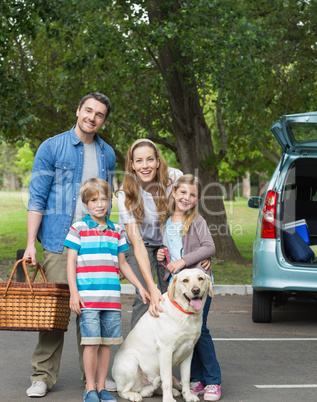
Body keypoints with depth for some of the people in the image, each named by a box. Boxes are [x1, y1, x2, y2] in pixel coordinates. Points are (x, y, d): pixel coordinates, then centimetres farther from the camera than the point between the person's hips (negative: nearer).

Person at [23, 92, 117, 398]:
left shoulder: (107, 154, 12)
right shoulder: (51, 148, -1)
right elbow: (37, 198, -3)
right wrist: (30, 243, -10)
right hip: (60, 241, -4)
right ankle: (43, 375, 5)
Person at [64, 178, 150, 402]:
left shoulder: (117, 231, 13)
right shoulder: (78, 229, 1)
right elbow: (71, 262, -1)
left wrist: (140, 287, 17)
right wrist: (74, 293, -8)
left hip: (112, 297, 4)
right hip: (88, 297, -4)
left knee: (106, 343, 6)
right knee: (91, 342, -6)